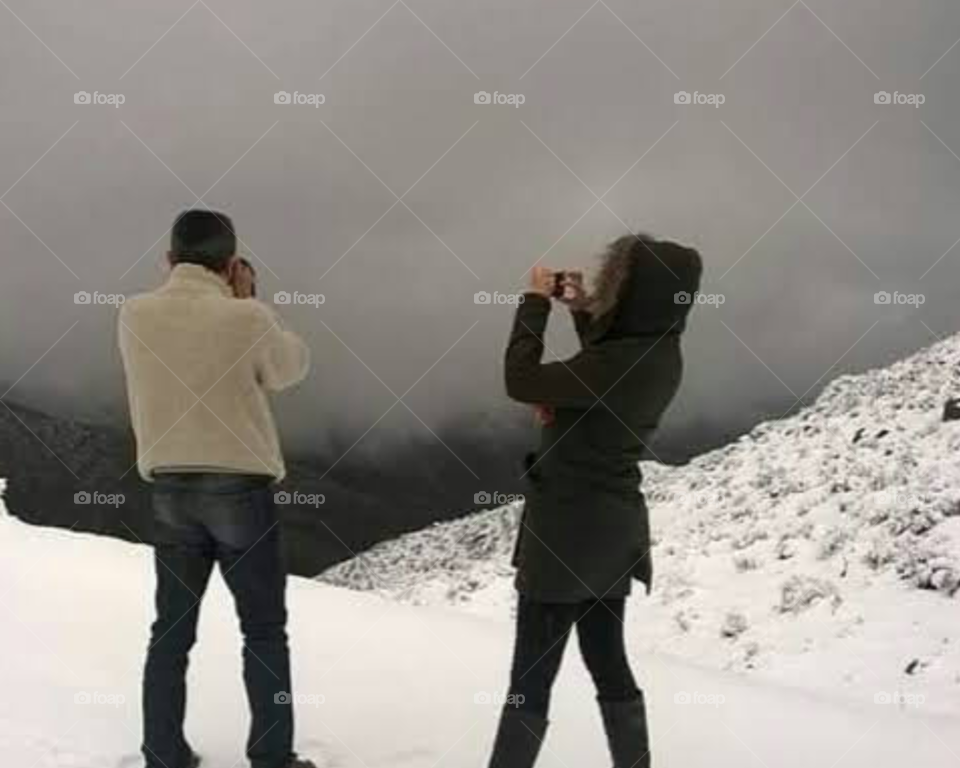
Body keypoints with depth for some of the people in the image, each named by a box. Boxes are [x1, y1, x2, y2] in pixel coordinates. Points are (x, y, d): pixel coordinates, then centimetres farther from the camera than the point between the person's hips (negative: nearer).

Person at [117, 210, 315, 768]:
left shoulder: (135, 316, -4)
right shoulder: (247, 318, -15)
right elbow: (293, 367, 3)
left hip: (171, 490, 3)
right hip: (241, 489, -3)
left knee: (172, 629, 13)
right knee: (264, 632, 9)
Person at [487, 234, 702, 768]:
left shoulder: (623, 362, -26)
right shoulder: (658, 355, 1)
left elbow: (521, 380, -21)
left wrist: (536, 301, -11)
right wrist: (583, 310, 12)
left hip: (569, 529, -9)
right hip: (610, 530, 9)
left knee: (532, 675, 0)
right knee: (609, 664, 19)